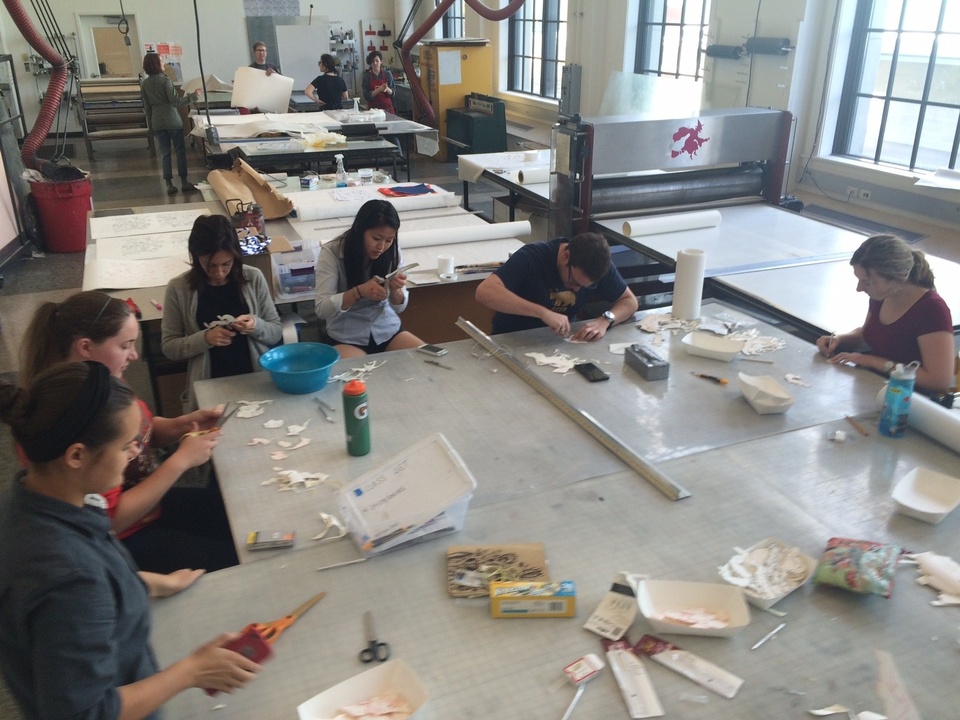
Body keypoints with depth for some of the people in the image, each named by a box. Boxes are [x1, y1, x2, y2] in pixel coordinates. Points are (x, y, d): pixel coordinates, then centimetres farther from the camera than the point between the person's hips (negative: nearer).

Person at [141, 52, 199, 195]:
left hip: (157, 122, 5)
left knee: (165, 153, 6)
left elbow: (147, 107, 11)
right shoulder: (165, 80, -12)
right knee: (180, 151, 5)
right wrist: (192, 97, -8)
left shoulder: (145, 83, 6)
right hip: (172, 120, -5)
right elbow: (175, 102, -14)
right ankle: (184, 182, 6)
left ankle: (169, 185, 5)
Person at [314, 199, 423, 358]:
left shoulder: (392, 251, -5)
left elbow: (399, 307, 1)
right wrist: (358, 291, -30)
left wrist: (396, 290, -22)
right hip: (347, 337, -4)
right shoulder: (332, 252, -14)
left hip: (388, 330, 4)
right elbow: (321, 309, -15)